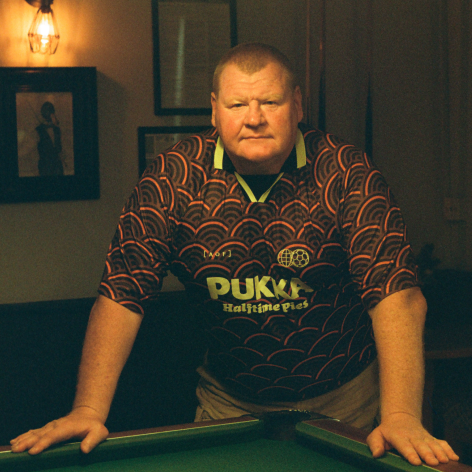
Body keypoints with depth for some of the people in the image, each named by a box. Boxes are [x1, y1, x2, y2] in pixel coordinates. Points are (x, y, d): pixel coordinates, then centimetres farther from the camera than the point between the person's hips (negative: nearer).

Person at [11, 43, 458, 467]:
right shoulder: (173, 177, -13)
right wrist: (89, 411, -24)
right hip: (228, 400, 2)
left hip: (343, 399, -1)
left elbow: (395, 293, -25)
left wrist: (401, 416, -38)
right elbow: (122, 293, -14)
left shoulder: (346, 172, -18)